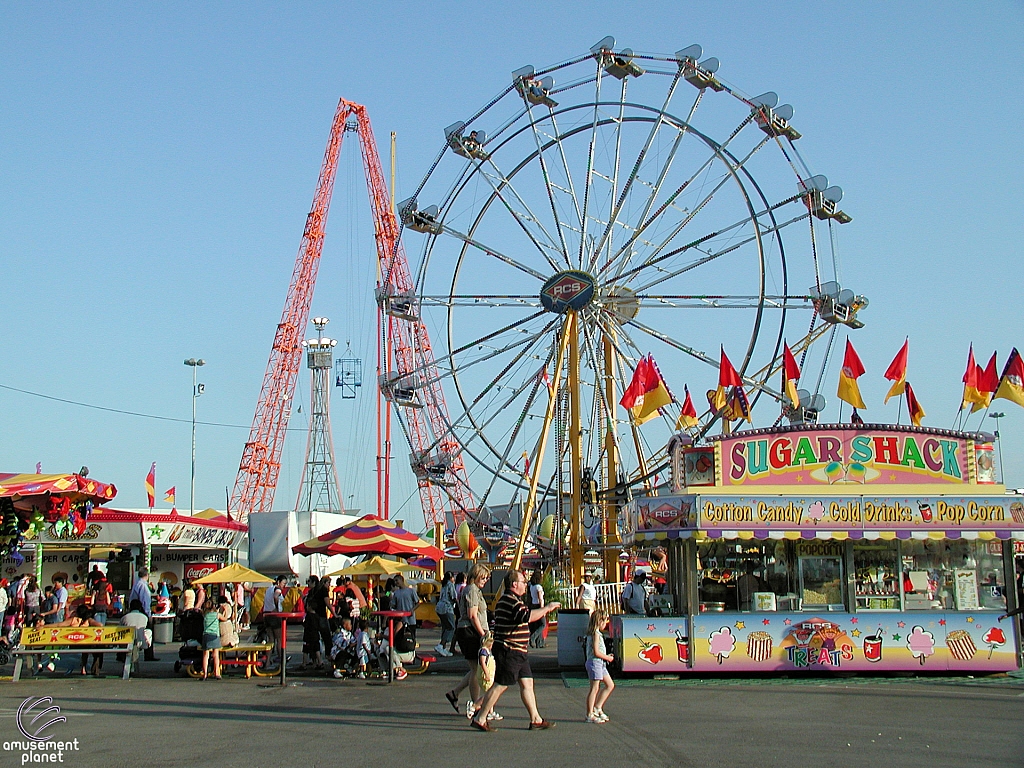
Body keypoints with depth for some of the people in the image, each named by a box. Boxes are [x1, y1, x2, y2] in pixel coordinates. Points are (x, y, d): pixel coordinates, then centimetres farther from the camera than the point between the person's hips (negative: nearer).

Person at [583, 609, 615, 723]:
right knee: (594, 689, -6)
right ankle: (590, 715, -1)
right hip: (595, 662, -10)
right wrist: (608, 658, -8)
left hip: (600, 663, 10)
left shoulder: (593, 633, 15)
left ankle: (597, 708, 15)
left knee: (610, 685, 12)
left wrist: (607, 657, 11)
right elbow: (596, 652, -21)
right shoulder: (596, 634, -15)